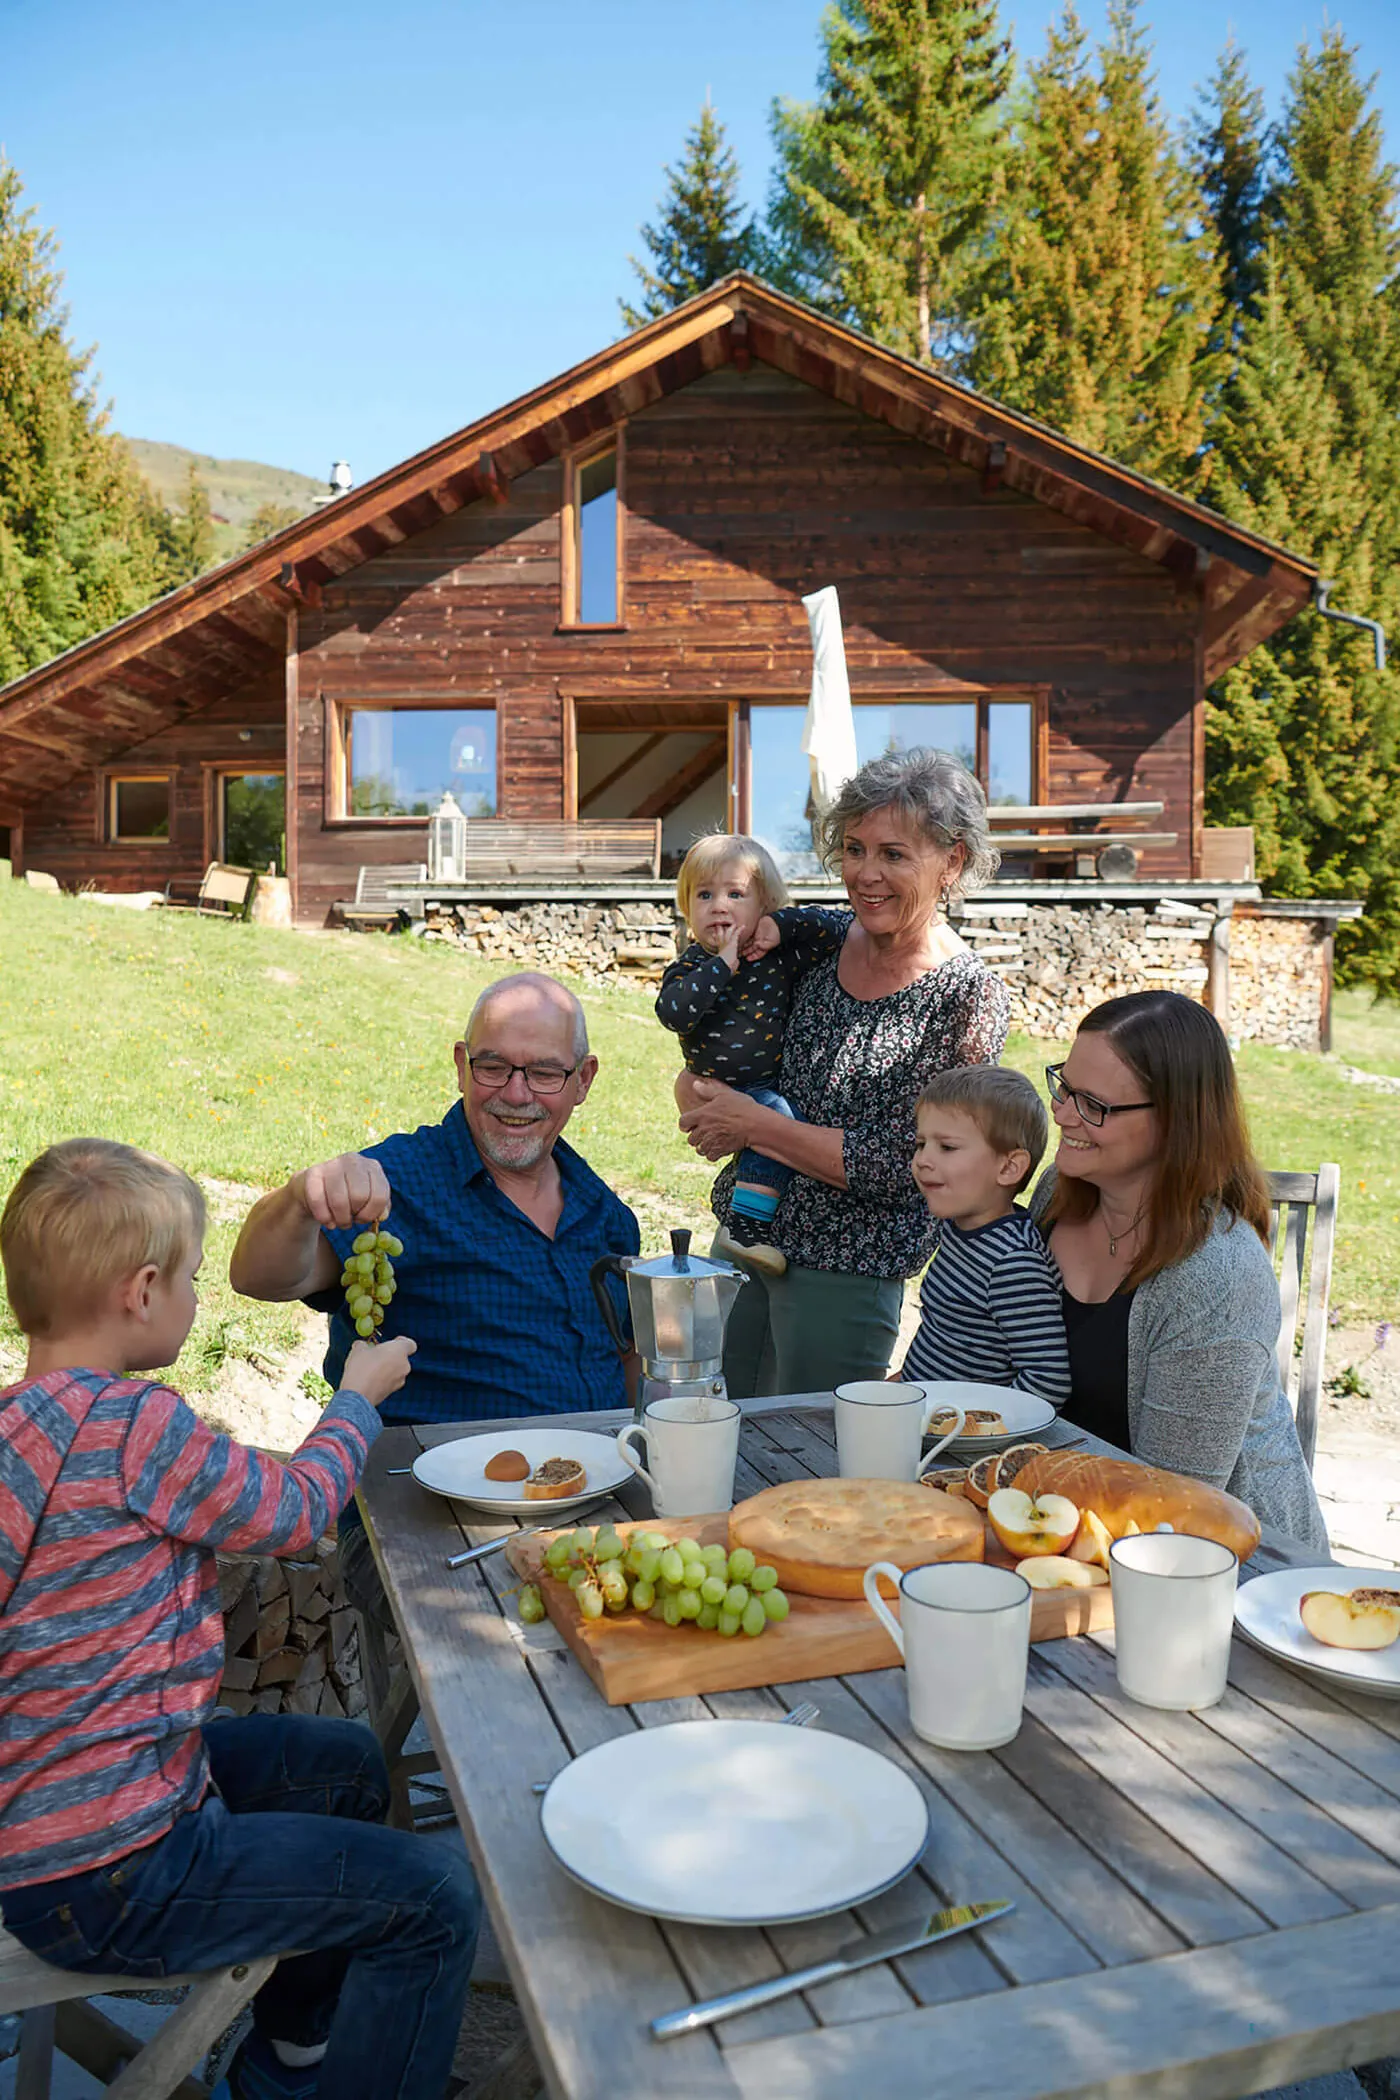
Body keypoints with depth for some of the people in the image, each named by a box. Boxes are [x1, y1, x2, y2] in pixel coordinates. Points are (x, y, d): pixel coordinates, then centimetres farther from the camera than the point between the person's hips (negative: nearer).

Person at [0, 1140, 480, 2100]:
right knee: (434, 1900, -7)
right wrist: (359, 1396, 5)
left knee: (346, 1762, 26)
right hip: (103, 1878, -10)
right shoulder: (130, 1423, -26)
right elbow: (296, 1509, -12)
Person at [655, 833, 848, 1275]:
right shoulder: (692, 966, -2)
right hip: (724, 1094, -5)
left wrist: (784, 923, -10)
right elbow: (672, 1012, -22)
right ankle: (744, 1224, -26)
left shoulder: (782, 955, 3)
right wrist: (723, 963, -21)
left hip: (777, 1084, 5)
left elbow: (840, 926, 0)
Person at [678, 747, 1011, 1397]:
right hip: (744, 1234, 6)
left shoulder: (968, 997, -15)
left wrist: (754, 1124, -17)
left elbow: (902, 1167, -19)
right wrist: (703, 1101, -12)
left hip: (844, 1272, -5)